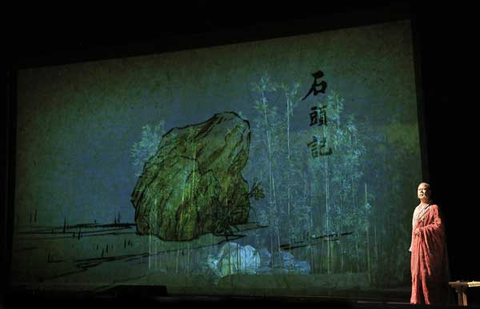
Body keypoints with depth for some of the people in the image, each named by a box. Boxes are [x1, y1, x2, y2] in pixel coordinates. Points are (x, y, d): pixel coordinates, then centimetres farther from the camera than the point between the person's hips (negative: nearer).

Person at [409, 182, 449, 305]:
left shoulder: (434, 208, -4)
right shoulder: (417, 209, 18)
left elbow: (439, 225, -16)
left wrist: (422, 230, -15)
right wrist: (413, 246, 14)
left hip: (429, 247, -7)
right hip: (417, 247, 7)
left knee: (428, 275, -8)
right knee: (417, 274, 4)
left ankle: (432, 302, -2)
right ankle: (418, 301, 7)